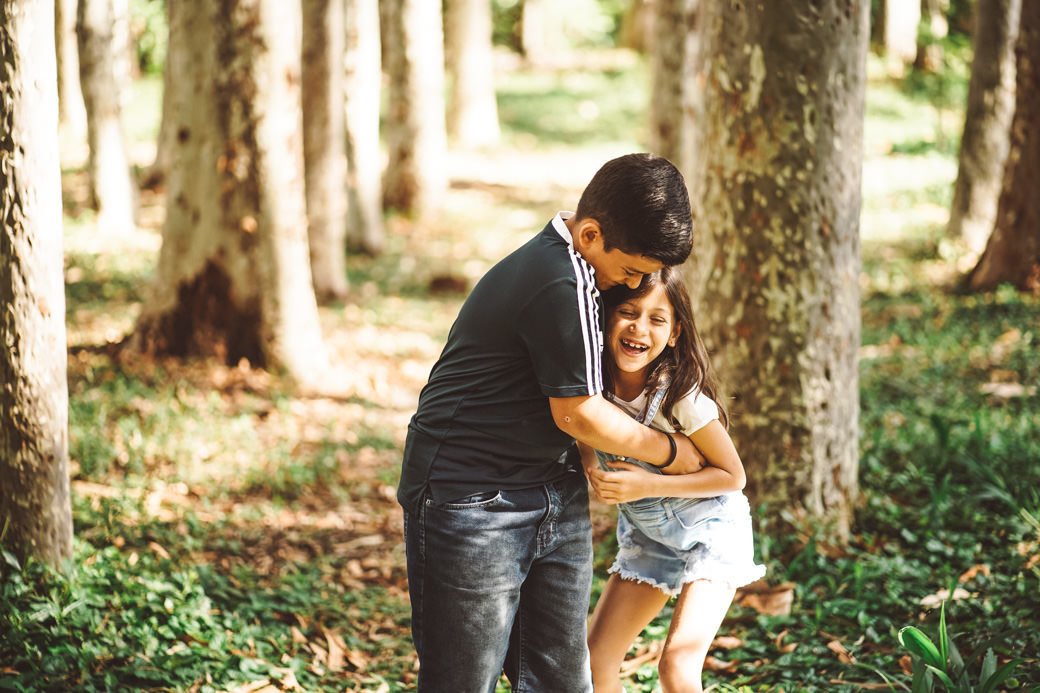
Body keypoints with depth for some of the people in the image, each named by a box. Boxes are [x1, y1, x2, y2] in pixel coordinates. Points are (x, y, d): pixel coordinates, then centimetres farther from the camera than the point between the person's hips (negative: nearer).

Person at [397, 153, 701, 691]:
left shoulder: (551, 259, 9)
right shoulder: (563, 287, -22)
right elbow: (576, 413, -16)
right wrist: (667, 451, -1)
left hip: (555, 502, 10)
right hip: (472, 501, -10)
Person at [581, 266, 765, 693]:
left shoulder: (679, 395, -28)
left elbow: (732, 476, -17)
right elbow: (586, 435, 5)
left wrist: (649, 486, -26)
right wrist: (594, 471, -17)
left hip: (710, 529, -5)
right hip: (645, 534, 6)